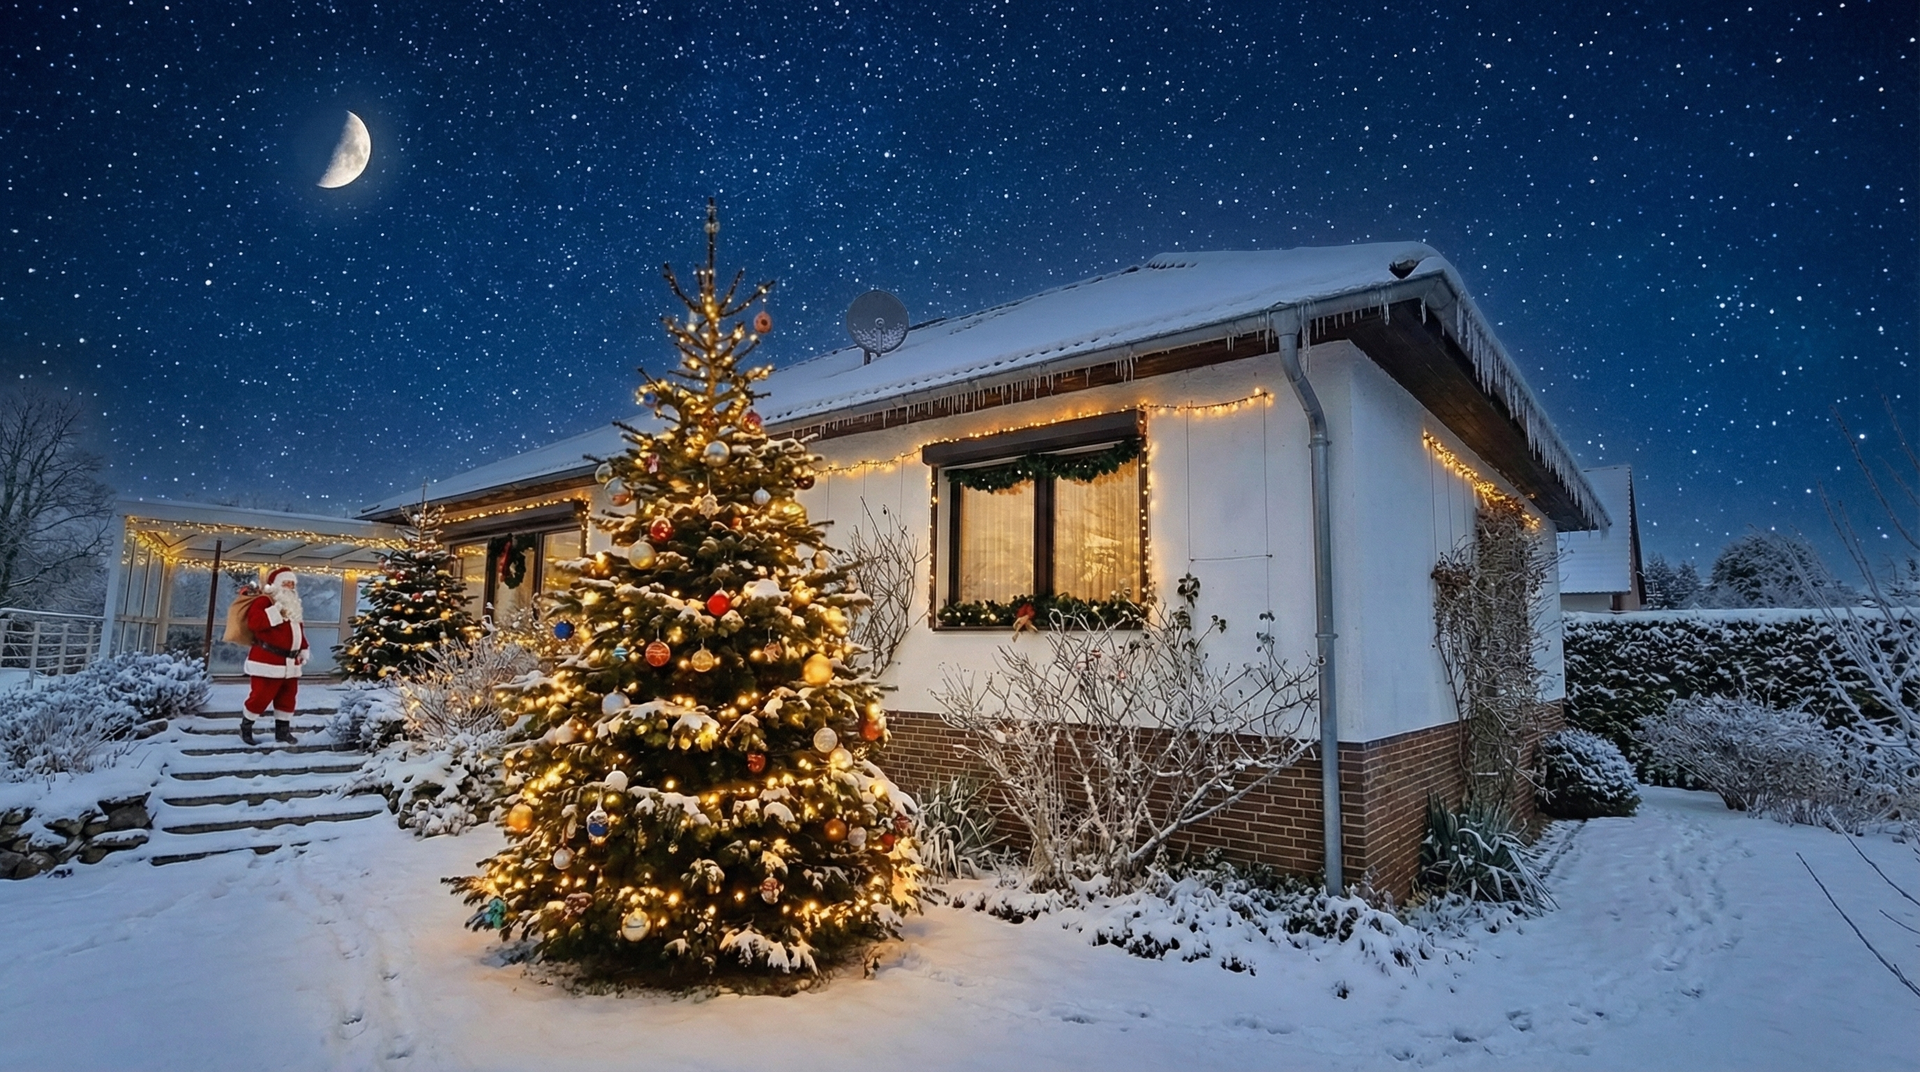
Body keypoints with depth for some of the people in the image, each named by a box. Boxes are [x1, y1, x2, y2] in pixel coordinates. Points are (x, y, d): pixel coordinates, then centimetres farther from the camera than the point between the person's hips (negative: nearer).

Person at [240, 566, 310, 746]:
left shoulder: (293, 606, 18)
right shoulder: (263, 601, -9)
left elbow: (299, 631, 23)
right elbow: (254, 622, -26)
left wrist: (303, 650, 16)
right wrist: (276, 612, -28)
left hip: (290, 662, 8)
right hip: (268, 661, -8)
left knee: (288, 697, 11)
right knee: (261, 696, -4)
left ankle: (282, 731, 19)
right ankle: (246, 726, 17)